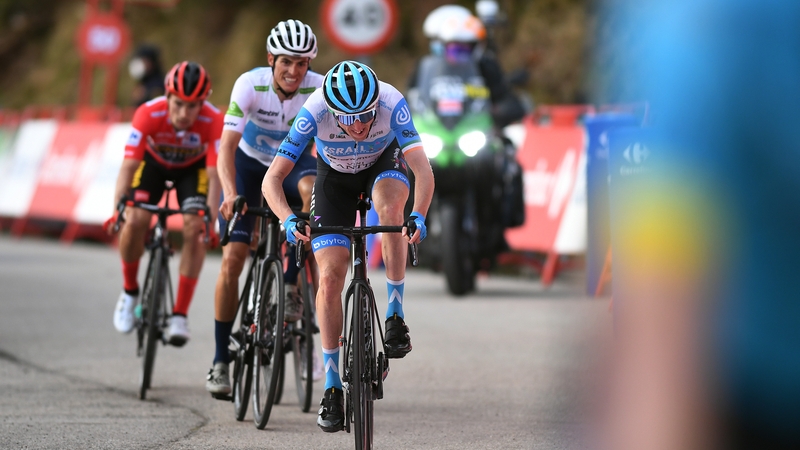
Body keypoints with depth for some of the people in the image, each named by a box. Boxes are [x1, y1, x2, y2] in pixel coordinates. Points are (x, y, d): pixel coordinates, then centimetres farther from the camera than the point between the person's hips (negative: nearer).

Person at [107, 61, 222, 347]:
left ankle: (180, 315, -11)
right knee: (135, 221, -22)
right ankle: (130, 291, 5)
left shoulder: (214, 122, -35)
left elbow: (215, 176, -37)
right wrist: (117, 211, -47)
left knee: (194, 229, -21)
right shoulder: (149, 114, -35)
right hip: (154, 161, 0)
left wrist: (210, 220, -48)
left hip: (193, 167, 0)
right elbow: (128, 166, -36)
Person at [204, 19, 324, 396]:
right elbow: (227, 146, -32)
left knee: (313, 189, -37)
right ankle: (220, 360, 0)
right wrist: (230, 193, -47)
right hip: (250, 161, -1)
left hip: (294, 159, 1)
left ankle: (291, 287, -21)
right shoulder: (250, 84, -28)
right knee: (232, 258, -11)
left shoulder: (319, 89, -25)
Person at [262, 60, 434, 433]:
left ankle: (395, 315, -23)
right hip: (335, 175, 0)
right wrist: (288, 219, -54)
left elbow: (423, 170, -42)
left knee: (390, 205, -37)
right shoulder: (314, 112, -36)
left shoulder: (391, 103, -36)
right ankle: (332, 388, -2)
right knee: (329, 277, -11)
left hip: (383, 163, 0)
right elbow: (272, 179, -36)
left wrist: (419, 216, -60)